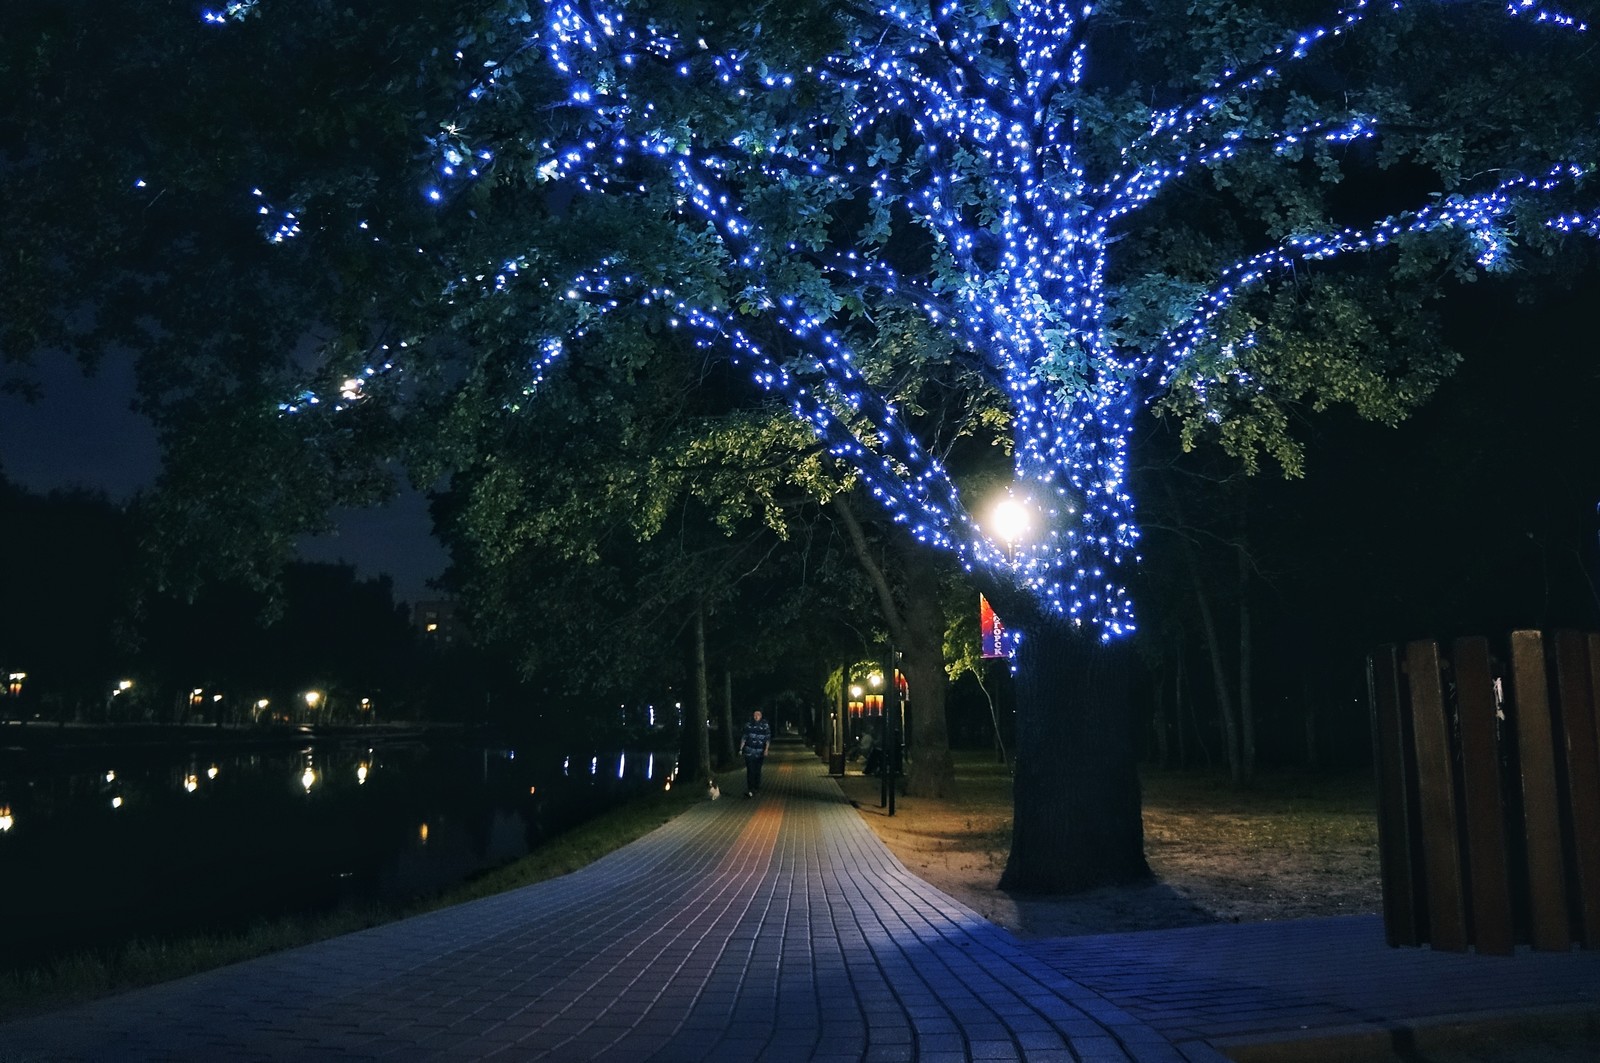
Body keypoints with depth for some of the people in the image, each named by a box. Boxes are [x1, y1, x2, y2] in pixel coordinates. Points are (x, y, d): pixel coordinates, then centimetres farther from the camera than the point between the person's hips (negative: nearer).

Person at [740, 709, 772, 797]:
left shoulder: (765, 725, -1)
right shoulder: (748, 725, 2)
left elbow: (768, 738, -3)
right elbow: (744, 737, 6)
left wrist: (766, 749, -15)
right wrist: (741, 749, 4)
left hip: (760, 753, 1)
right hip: (749, 752, -1)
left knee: (757, 770, 10)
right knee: (750, 771, -9)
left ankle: (757, 786, 27)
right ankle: (750, 790, -11)